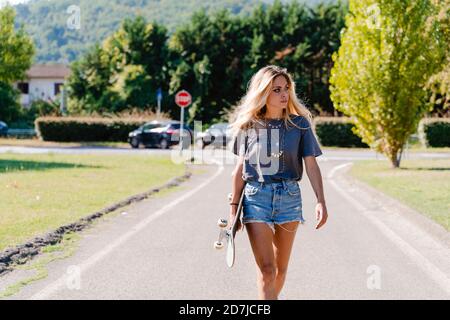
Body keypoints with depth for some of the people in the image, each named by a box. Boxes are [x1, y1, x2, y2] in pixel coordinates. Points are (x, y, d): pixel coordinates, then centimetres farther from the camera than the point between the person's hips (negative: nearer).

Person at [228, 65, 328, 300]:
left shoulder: (299, 124, 3)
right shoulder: (248, 125, 3)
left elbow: (311, 165, 1)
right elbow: (240, 169, 8)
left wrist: (321, 201, -9)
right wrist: (234, 206, 6)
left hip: (289, 197, 1)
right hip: (255, 197, -1)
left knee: (280, 268, 12)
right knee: (265, 270, -10)